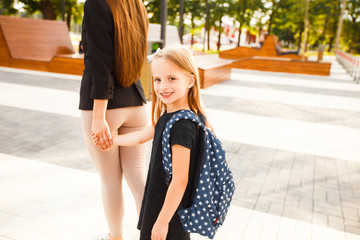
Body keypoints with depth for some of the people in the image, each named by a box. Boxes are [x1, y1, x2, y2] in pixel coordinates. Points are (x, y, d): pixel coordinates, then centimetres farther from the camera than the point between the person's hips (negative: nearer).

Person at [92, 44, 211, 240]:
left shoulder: (182, 125, -28)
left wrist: (162, 221, -18)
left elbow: (180, 180, -26)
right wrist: (110, 139, 27)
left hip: (172, 209, -9)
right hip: (159, 201, 9)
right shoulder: (169, 115, 1)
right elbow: (141, 136, 18)